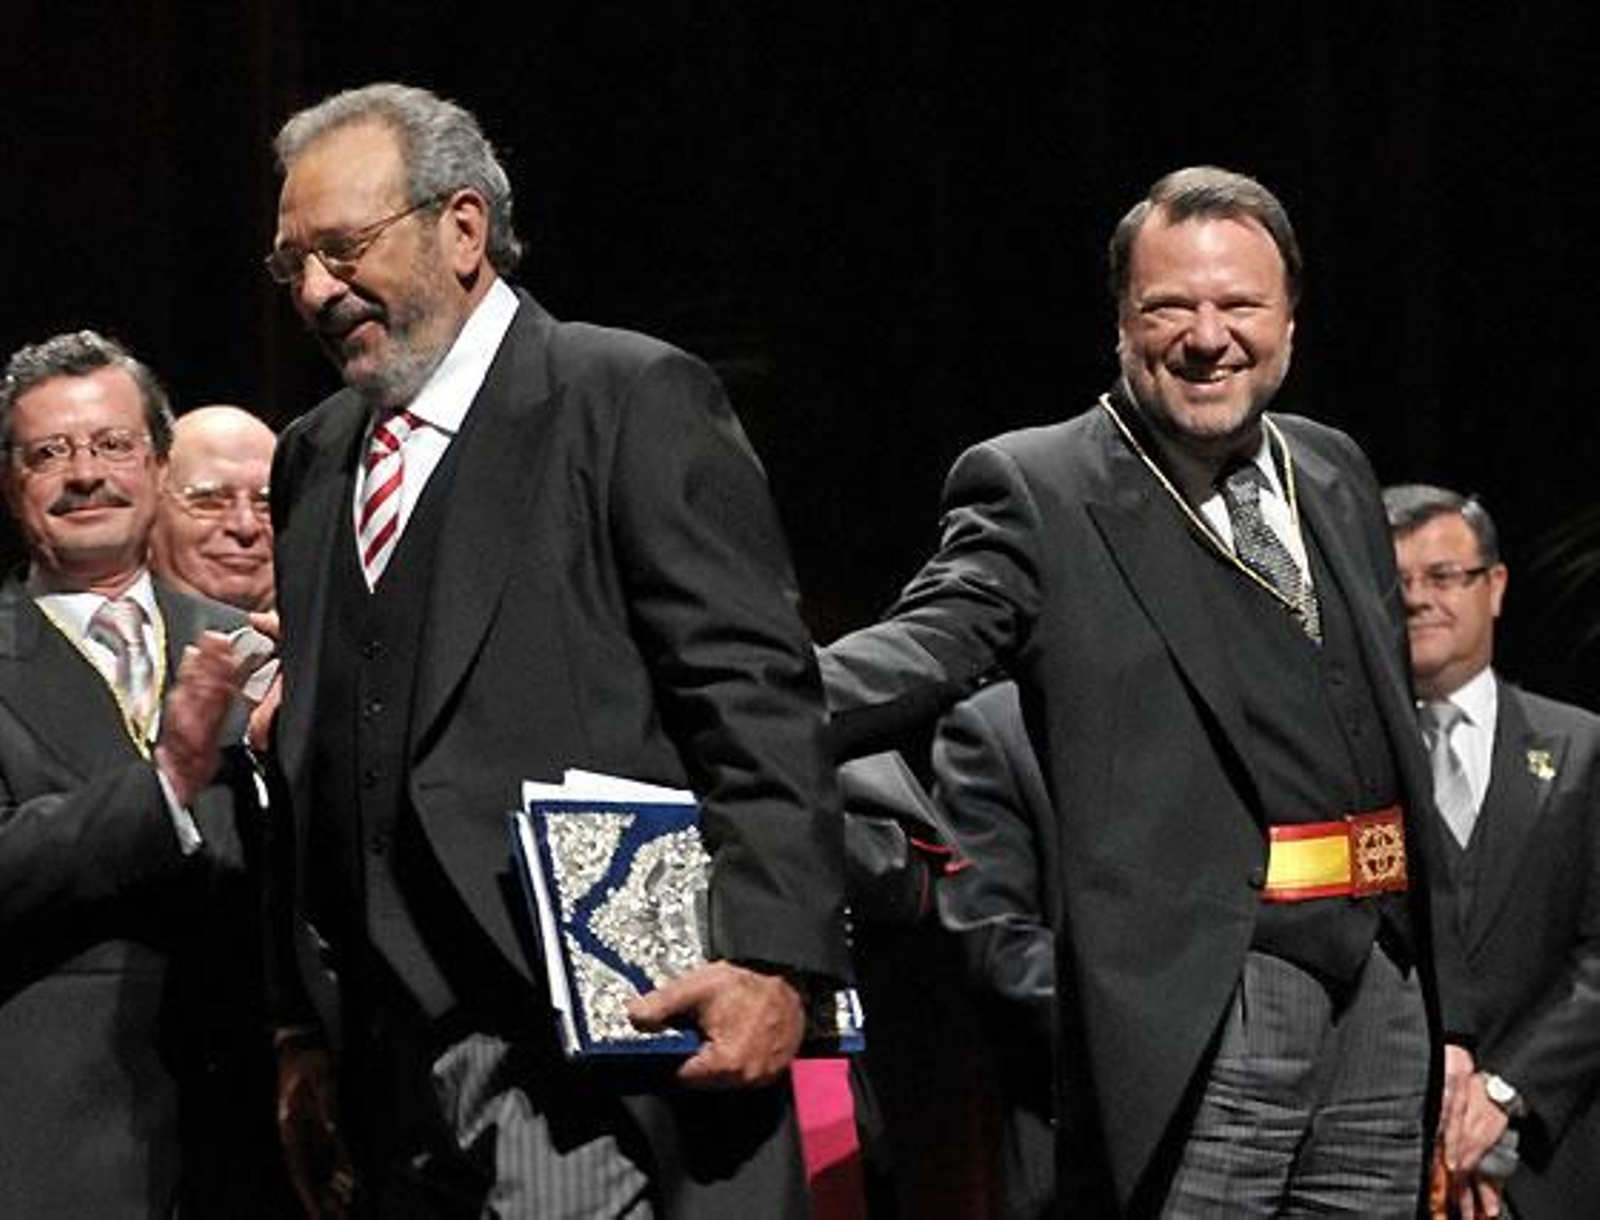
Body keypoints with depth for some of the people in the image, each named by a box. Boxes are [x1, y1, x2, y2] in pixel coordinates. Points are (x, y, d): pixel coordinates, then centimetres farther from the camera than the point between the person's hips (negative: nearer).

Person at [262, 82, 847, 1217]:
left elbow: (759, 702, -8)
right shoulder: (314, 460, 20)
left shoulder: (635, 401, -1)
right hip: (395, 1084, 6)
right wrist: (301, 1028, 16)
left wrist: (772, 958, -18)